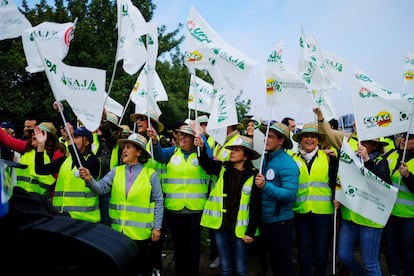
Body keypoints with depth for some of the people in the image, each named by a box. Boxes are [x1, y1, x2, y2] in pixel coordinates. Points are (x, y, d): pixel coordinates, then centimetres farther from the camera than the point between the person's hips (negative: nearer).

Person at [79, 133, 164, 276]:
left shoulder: (150, 174, -6)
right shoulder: (116, 171, 4)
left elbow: (158, 202, -4)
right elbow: (102, 188, -8)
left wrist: (157, 227, -6)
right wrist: (89, 179, -28)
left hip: (140, 231, -3)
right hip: (118, 230, 3)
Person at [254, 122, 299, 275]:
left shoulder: (287, 163, -17)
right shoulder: (265, 158, 5)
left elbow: (290, 194, -25)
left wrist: (265, 186, -34)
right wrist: (258, 184, -6)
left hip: (280, 221, -7)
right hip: (265, 220, 7)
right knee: (273, 261, 22)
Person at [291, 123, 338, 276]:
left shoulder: (329, 158, 2)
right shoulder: (293, 159, 5)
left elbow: (336, 181, 4)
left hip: (323, 210, -1)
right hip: (301, 210, 1)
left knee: (321, 247, 9)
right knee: (304, 247, 10)